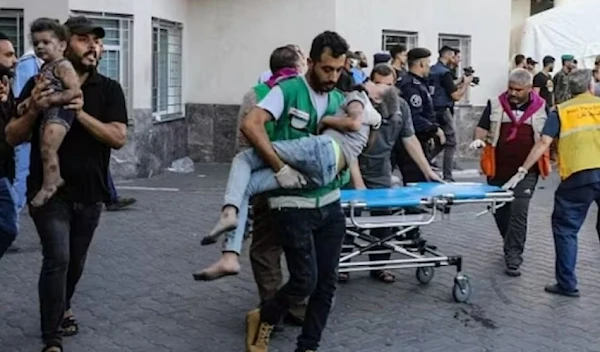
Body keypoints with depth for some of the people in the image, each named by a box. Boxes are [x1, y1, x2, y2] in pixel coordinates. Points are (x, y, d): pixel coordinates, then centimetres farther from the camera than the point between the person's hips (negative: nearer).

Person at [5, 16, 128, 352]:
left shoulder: (109, 89, 0)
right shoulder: (40, 84, -2)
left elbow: (119, 138, -10)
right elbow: (12, 137, 0)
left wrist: (81, 113, -22)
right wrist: (34, 110, -20)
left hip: (89, 193, 2)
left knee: (76, 261, 15)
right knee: (57, 258, -13)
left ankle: (63, 307, 43)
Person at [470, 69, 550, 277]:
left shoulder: (542, 108, 3)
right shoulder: (495, 104, 4)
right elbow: (482, 127, 4)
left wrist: (551, 159, 4)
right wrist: (479, 139, -16)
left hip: (526, 171, -2)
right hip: (498, 169, 2)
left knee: (518, 213, -9)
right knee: (499, 210, 12)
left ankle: (513, 257, -3)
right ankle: (513, 245, 37)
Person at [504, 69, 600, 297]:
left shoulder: (560, 111, 10)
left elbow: (544, 143, 0)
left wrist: (522, 171, 2)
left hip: (577, 175, -2)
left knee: (565, 229, 9)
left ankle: (567, 284, 10)